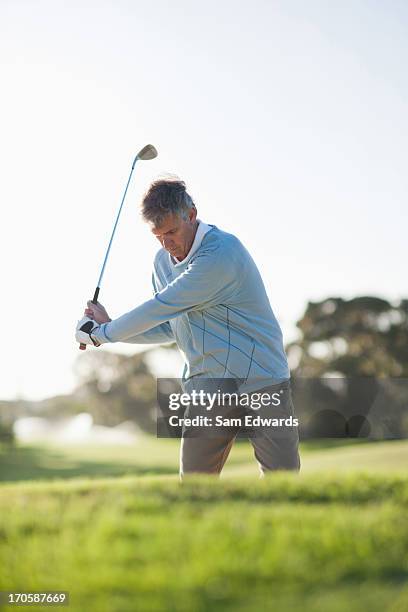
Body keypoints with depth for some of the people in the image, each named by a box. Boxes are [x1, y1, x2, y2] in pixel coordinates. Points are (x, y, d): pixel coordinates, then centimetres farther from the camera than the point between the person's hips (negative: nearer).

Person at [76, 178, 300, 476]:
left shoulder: (221, 253, -19)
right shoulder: (163, 261, 9)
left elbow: (161, 307, -18)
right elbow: (169, 327, 18)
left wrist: (103, 333, -6)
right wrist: (108, 326, 5)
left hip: (261, 379, -6)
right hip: (207, 384, 6)